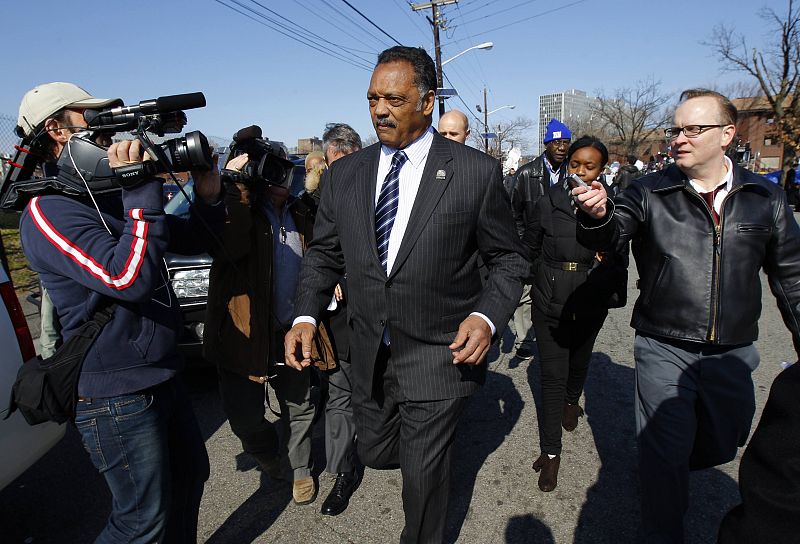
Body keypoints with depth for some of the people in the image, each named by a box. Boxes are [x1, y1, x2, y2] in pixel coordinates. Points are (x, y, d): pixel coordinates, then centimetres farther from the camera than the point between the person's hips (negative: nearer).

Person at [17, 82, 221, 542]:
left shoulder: (112, 197, 8)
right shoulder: (48, 211, -17)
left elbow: (193, 241, 11)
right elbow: (130, 278, -31)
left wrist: (208, 198, -7)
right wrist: (142, 191, -27)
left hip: (164, 375, 8)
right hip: (117, 396, -8)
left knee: (190, 478, 23)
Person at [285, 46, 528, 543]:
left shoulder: (477, 171, -10)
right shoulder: (345, 174, 2)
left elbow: (509, 259, -3)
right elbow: (324, 254, 7)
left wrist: (487, 317, -20)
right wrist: (306, 316, -9)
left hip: (439, 355, -4)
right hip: (370, 354, 5)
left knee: (423, 474, 11)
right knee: (376, 454, 22)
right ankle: (437, 448, 56)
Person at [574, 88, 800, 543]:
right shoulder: (650, 193, -5)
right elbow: (607, 236, -18)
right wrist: (598, 214, -40)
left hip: (733, 352, 3)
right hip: (664, 349, -3)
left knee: (724, 444, 19)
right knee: (667, 448, 6)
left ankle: (663, 469, 51)